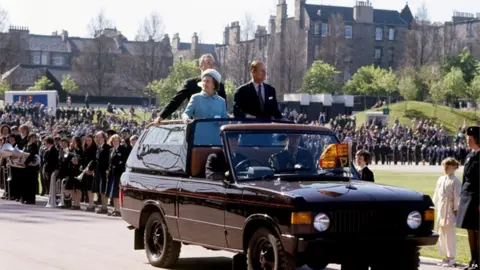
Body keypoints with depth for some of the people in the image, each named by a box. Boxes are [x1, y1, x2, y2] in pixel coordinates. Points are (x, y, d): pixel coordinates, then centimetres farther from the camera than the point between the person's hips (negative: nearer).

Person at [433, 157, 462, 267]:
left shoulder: (455, 181, -9)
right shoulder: (441, 179, 13)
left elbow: (457, 196, -10)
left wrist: (456, 209, -12)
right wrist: (436, 205, 14)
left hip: (450, 209, -7)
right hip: (441, 209, 7)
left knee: (449, 233, -7)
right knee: (441, 233, 11)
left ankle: (451, 257, -1)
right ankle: (446, 256, 20)